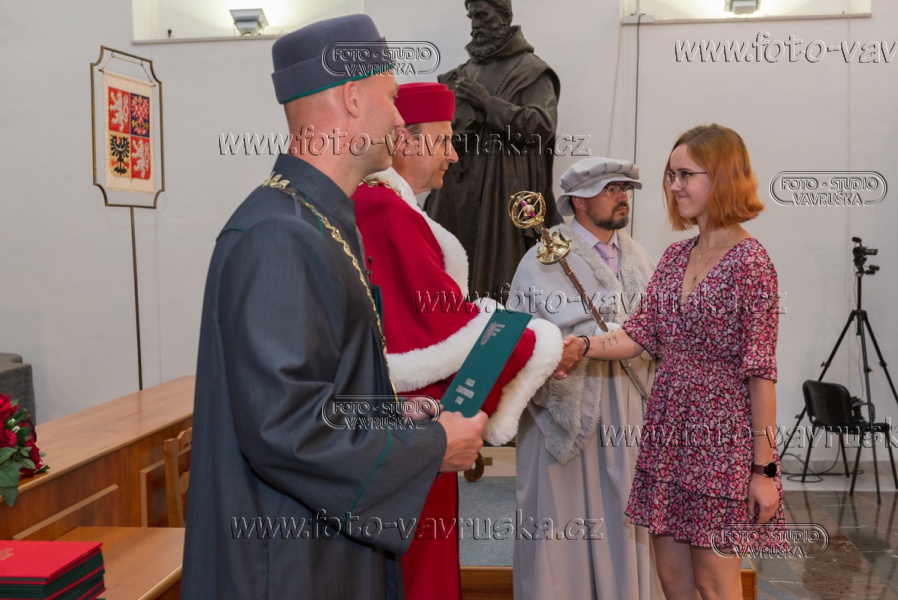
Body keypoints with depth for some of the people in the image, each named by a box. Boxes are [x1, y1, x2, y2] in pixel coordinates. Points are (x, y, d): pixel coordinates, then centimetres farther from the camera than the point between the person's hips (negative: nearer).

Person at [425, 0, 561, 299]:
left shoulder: (530, 70, 0)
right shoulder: (464, 72, 18)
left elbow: (543, 126, -12)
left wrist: (488, 102, -13)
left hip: (502, 186, -5)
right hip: (458, 183, 6)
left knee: (498, 269, -6)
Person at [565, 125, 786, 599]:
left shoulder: (749, 262, -13)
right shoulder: (676, 256, 8)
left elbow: (760, 371, -13)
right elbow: (638, 335, 4)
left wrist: (764, 467, -12)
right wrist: (582, 345, -15)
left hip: (721, 435, -6)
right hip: (667, 429, 7)